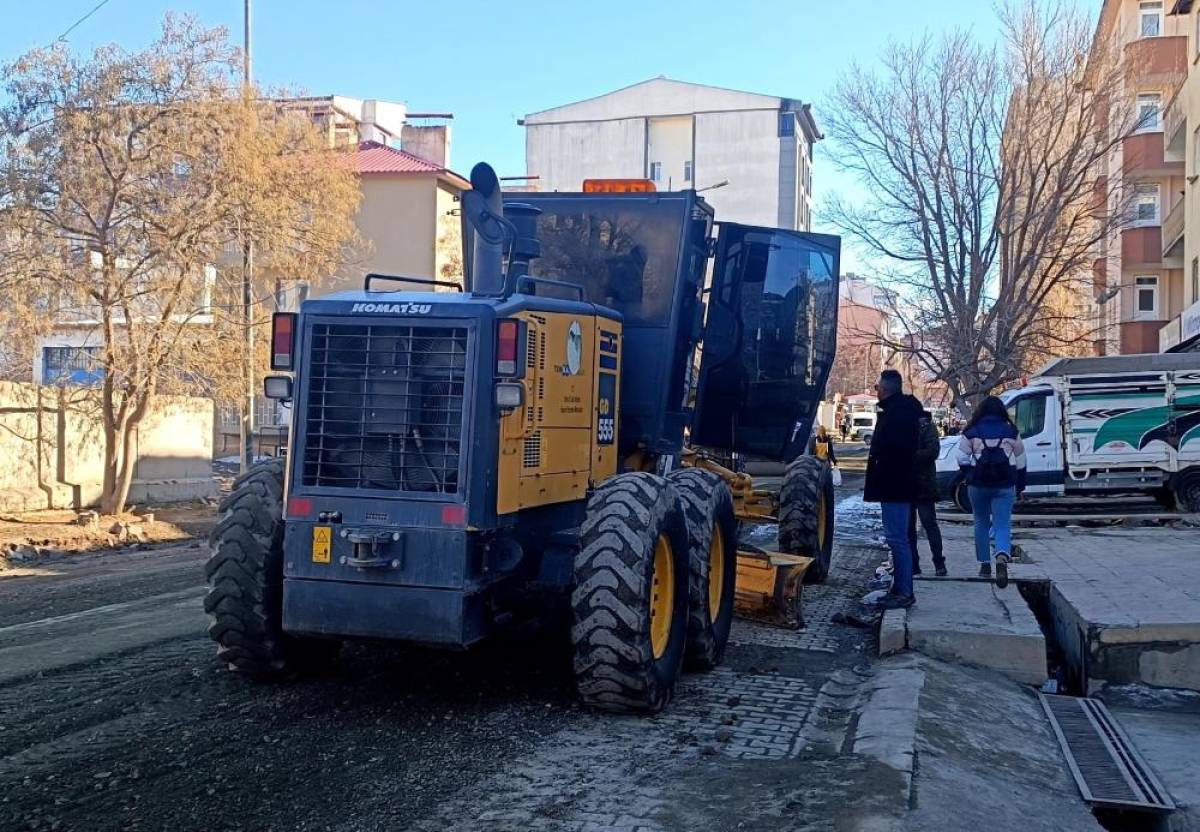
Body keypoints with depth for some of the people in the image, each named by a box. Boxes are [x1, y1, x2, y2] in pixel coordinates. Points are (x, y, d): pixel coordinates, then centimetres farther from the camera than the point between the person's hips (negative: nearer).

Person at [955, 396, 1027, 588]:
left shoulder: (971, 433, 0)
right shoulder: (1011, 432, 4)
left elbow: (962, 460, -3)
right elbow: (1020, 462, 8)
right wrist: (1020, 486, 17)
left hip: (978, 485, 0)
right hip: (1004, 485, 0)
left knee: (981, 524, 15)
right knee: (1002, 525, -2)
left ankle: (985, 565, 20)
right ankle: (1002, 558, -29)